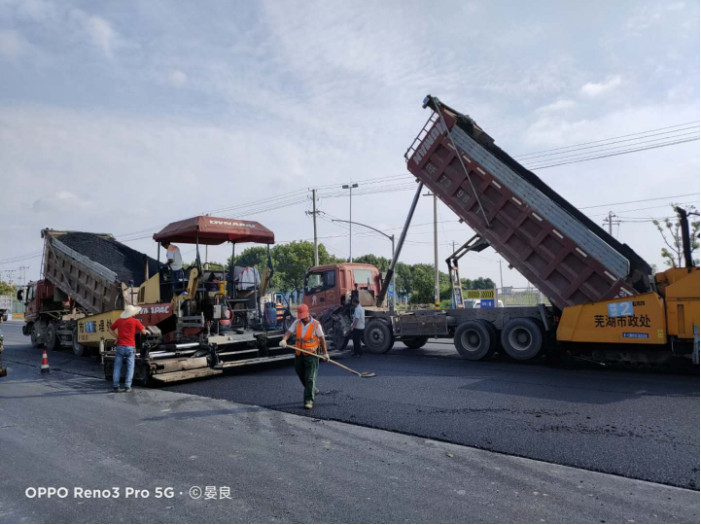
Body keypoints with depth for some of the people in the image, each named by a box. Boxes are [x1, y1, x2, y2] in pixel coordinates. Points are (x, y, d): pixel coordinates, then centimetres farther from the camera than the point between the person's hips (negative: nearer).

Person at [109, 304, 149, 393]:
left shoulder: (119, 320, 8)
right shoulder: (135, 321, -3)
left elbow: (111, 329, 20)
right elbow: (144, 332, 1)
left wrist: (116, 337, 19)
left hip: (120, 346, 3)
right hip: (130, 347, -3)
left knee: (117, 367, 7)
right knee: (130, 368, 3)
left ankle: (115, 386, 6)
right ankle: (127, 386, -1)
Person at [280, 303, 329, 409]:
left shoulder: (316, 324, -10)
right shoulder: (297, 323, 3)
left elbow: (322, 338, -5)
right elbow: (289, 332, -7)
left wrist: (325, 353, -3)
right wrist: (284, 340, -29)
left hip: (312, 354, -6)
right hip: (299, 354, 6)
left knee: (310, 378, -8)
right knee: (301, 375, 17)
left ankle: (309, 400, -3)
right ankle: (313, 390, 41)